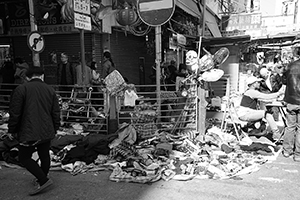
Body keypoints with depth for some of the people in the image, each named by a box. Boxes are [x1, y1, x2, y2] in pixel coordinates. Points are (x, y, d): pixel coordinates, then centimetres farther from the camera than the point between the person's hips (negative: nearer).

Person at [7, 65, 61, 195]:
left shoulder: (21, 89, -8)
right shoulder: (50, 90, 5)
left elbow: (14, 113, -9)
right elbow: (56, 113, 8)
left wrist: (11, 130, 3)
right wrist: (55, 128, 19)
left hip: (28, 132, -5)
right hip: (47, 131, 5)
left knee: (24, 157, 7)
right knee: (44, 155, 17)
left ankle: (43, 180, 1)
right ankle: (43, 178, 33)